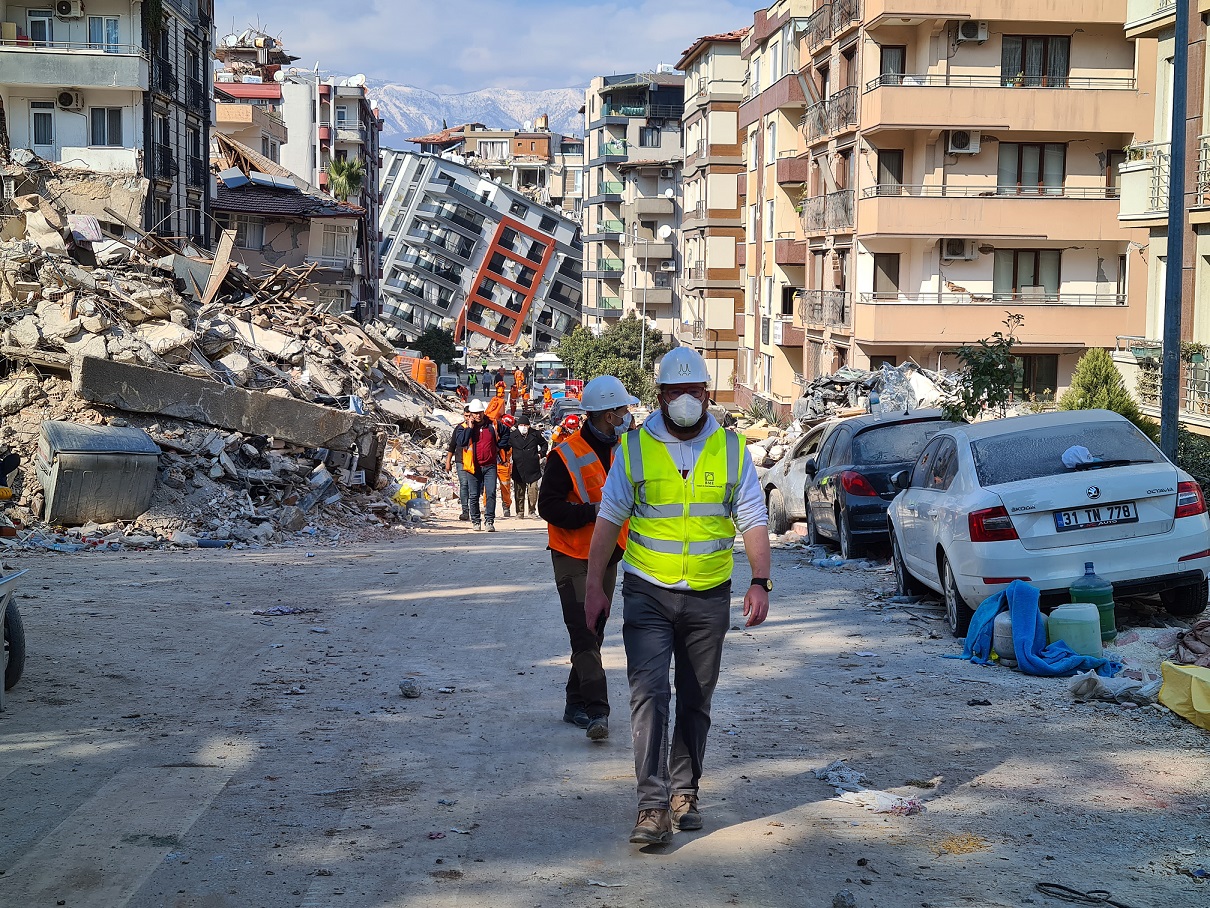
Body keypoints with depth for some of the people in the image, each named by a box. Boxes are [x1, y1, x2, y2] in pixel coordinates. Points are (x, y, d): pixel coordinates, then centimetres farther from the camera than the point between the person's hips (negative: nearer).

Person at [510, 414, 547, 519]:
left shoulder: (535, 435, 5)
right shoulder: (512, 436, 3)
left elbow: (544, 444, 23)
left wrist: (541, 454, 11)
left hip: (532, 468, 0)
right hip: (518, 469, 0)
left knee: (533, 490, -3)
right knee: (519, 491, 3)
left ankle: (532, 511, 8)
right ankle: (520, 512, 12)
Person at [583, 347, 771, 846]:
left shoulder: (731, 450, 4)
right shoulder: (634, 448, 1)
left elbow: (753, 520, 2)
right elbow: (609, 519, 3)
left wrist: (760, 582, -10)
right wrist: (594, 585, -1)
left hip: (709, 598, 2)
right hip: (647, 594, -1)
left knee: (695, 702, 10)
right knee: (649, 694, -12)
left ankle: (684, 792, 24)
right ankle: (654, 806, -13)